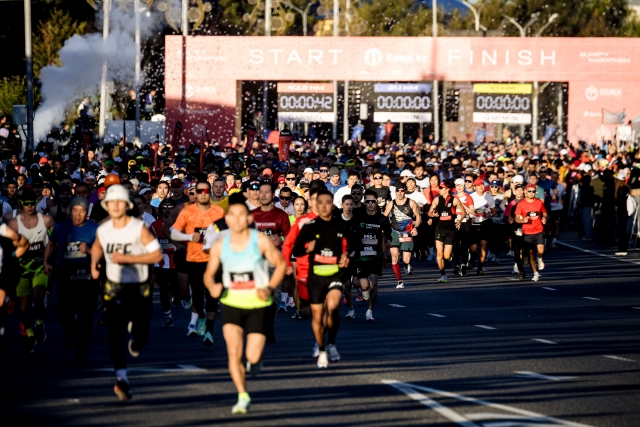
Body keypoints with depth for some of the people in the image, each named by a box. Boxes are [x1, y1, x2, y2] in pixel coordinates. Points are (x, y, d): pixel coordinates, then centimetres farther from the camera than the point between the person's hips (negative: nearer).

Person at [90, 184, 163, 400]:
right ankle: (122, 378, -16)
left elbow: (157, 255, -17)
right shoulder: (103, 230, 0)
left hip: (140, 288, -2)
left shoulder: (139, 228, -12)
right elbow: (97, 247, 24)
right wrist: (94, 263, 4)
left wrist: (127, 258, -23)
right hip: (115, 287, 2)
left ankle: (135, 342, 41)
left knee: (141, 336, 3)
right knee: (116, 334, -13)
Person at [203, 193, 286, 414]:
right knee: (233, 352, -12)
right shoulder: (219, 246, -4)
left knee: (252, 357, -7)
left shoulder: (260, 241, -10)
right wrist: (212, 287, -18)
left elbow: (281, 264, 0)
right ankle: (243, 396, 2)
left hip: (257, 305, -1)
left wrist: (270, 288, -14)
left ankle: (255, 361, 31)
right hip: (231, 303, 2)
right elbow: (208, 274, 5)